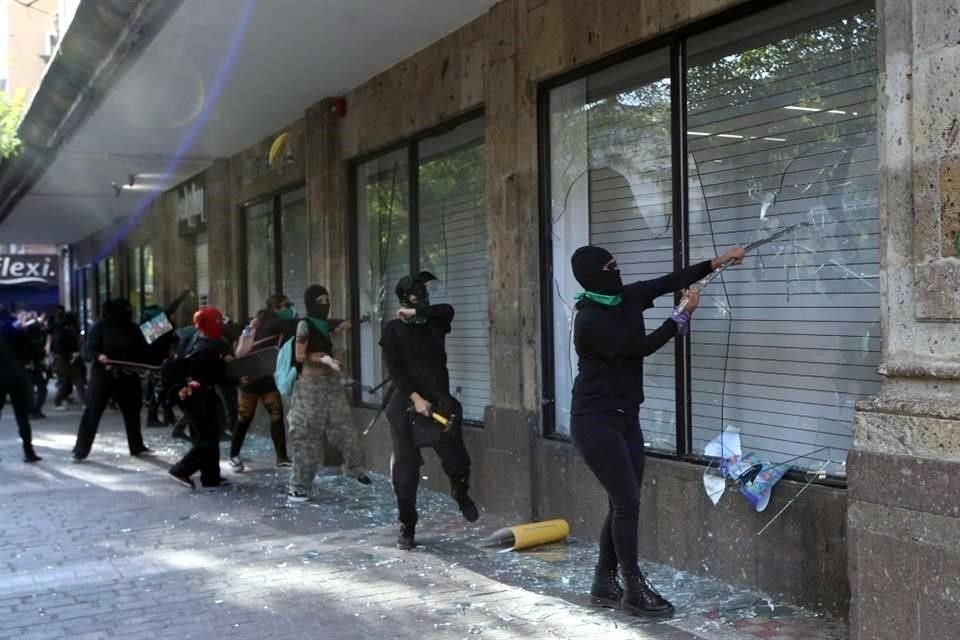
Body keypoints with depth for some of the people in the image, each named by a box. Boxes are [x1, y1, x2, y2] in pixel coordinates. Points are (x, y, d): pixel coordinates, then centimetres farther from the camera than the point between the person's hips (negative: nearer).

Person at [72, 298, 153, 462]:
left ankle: (137, 447, 27)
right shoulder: (101, 326, -6)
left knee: (132, 412, 13)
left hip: (127, 377, 4)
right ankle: (80, 451, 0)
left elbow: (143, 350, 6)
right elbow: (89, 348, -12)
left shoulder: (132, 328, 5)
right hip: (103, 375, -4)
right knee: (92, 413, -5)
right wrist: (99, 356, -32)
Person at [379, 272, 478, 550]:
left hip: (439, 399, 2)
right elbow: (394, 370, -7)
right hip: (406, 402, -2)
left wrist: (415, 311, -12)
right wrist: (416, 398, -16)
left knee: (456, 460, -3)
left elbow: (448, 310, -14)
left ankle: (461, 494, 32)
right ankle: (407, 527, 12)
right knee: (406, 468, -1)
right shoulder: (393, 329, 0)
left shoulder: (435, 323, 9)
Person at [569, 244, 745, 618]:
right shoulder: (590, 321, -20)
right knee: (627, 502, -6)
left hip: (625, 418, 8)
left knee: (623, 503, 10)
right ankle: (634, 590, 5)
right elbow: (641, 346, -15)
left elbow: (668, 282, 9)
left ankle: (604, 584, 21)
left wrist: (715, 263, 5)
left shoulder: (626, 299, 3)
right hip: (596, 421, -8)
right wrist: (684, 316, -5)